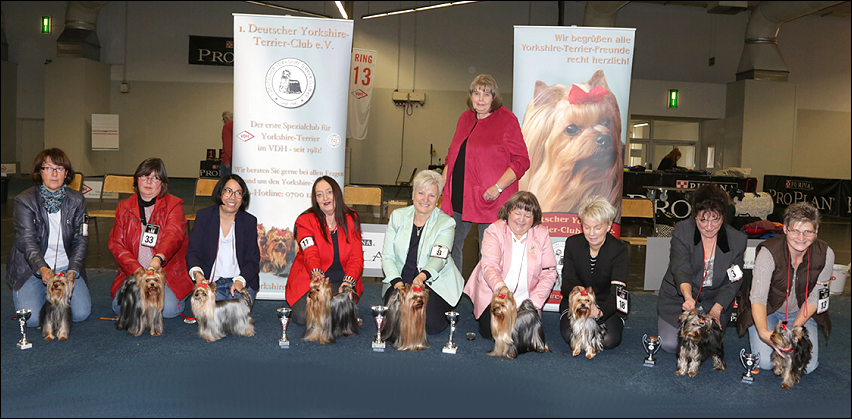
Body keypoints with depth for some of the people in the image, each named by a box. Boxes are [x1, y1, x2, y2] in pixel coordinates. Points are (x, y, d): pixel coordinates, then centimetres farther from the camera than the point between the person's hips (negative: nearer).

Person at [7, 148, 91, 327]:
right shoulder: (24, 200, -7)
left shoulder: (77, 200, 2)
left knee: (81, 313, -15)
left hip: (65, 266, 2)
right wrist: (42, 268, -33)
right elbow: (26, 240, -16)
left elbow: (81, 239, 0)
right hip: (31, 268, -2)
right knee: (32, 318, -18)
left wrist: (73, 270, -15)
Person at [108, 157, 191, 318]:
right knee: (120, 307, -19)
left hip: (168, 273, -3)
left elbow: (173, 235, -19)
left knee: (168, 309, -24)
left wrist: (159, 258, -41)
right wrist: (136, 270, -13)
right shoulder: (124, 207, 10)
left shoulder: (174, 205, -1)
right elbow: (116, 244, 4)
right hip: (133, 273, 3)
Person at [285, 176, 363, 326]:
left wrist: (348, 281, -21)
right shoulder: (305, 221, -3)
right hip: (309, 279, -1)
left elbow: (356, 257, -2)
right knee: (302, 317, -23)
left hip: (340, 281, 1)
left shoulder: (351, 219, 4)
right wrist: (316, 273, -42)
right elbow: (310, 253, -19)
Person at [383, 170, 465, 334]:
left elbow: (439, 258, -19)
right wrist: (397, 282, -16)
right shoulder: (397, 216, 4)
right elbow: (387, 256, 2)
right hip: (400, 280, 2)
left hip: (434, 283, -1)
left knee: (430, 323, -25)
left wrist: (423, 276, -41)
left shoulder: (446, 223, -4)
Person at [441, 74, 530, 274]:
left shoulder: (506, 120, -5)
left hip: (491, 199, -6)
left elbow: (521, 161, -8)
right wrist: (442, 183, 16)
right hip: (458, 198, 7)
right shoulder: (465, 118, 14)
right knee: (449, 245, 11)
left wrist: (498, 187, -17)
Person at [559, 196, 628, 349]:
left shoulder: (619, 250, -15)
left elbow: (618, 292, -26)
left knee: (609, 340, -26)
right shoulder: (572, 243, -7)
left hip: (607, 305, -1)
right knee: (570, 335, -27)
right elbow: (567, 282, -9)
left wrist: (600, 312, -47)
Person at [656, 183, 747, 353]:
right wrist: (688, 297, -42)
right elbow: (681, 269, -24)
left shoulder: (737, 240, -7)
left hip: (714, 301, 1)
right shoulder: (682, 230, -12)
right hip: (678, 298, -1)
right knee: (669, 344, -15)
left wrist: (716, 310, -18)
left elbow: (732, 284, -5)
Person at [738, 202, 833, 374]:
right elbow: (758, 297, -30)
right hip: (767, 311, -2)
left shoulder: (825, 254, -17)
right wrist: (763, 332, -48)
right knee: (765, 362, -18)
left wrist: (795, 329, -20)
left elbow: (815, 297, -9)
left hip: (801, 314, 3)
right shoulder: (769, 252, -27)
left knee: (808, 365, -12)